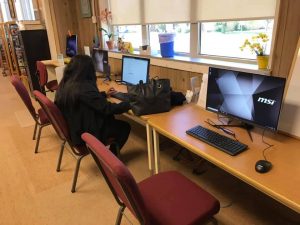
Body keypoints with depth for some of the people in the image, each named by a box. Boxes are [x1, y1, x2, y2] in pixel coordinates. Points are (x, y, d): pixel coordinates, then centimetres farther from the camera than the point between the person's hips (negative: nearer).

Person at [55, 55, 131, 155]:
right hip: (84, 133, -9)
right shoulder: (84, 88, -30)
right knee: (125, 127, 3)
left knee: (112, 121, 20)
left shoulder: (65, 84, -1)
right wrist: (129, 104, -14)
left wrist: (104, 94, 21)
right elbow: (107, 108, -26)